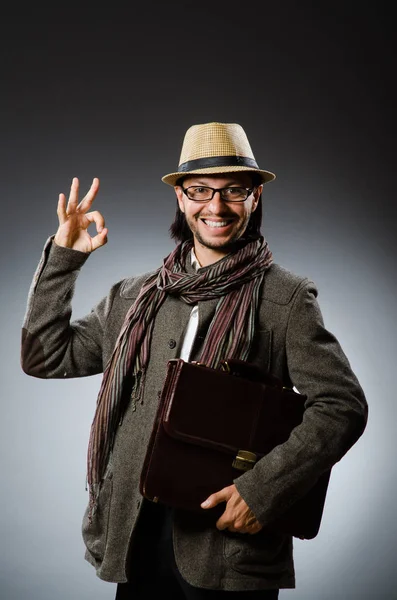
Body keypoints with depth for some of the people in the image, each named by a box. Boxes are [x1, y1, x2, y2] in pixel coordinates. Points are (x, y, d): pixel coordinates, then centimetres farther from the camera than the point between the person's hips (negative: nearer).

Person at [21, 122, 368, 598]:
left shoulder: (285, 298, -4)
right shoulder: (135, 297, 8)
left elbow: (342, 406, -8)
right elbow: (45, 357, 12)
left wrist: (264, 487, -17)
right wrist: (62, 257, 4)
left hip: (229, 543, -4)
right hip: (135, 537, 4)